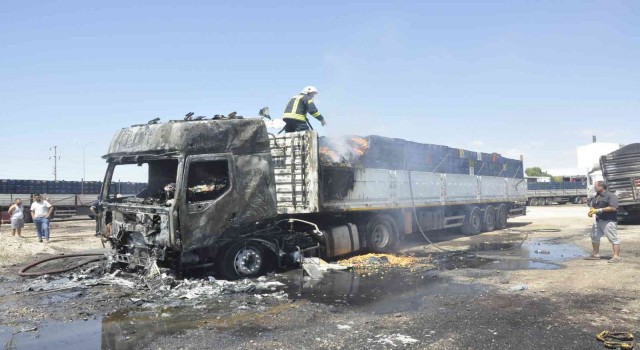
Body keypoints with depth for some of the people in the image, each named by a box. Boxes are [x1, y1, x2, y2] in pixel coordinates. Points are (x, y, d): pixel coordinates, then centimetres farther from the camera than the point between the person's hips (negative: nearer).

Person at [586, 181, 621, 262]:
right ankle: (596, 254, 24)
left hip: (609, 221, -9)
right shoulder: (596, 197, 15)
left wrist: (599, 210, -23)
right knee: (594, 237, 14)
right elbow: (592, 206, 22)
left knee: (613, 238, -6)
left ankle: (616, 256, -5)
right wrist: (591, 211, -2)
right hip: (598, 221, 9)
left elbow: (613, 208, -21)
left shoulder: (611, 195, -11)